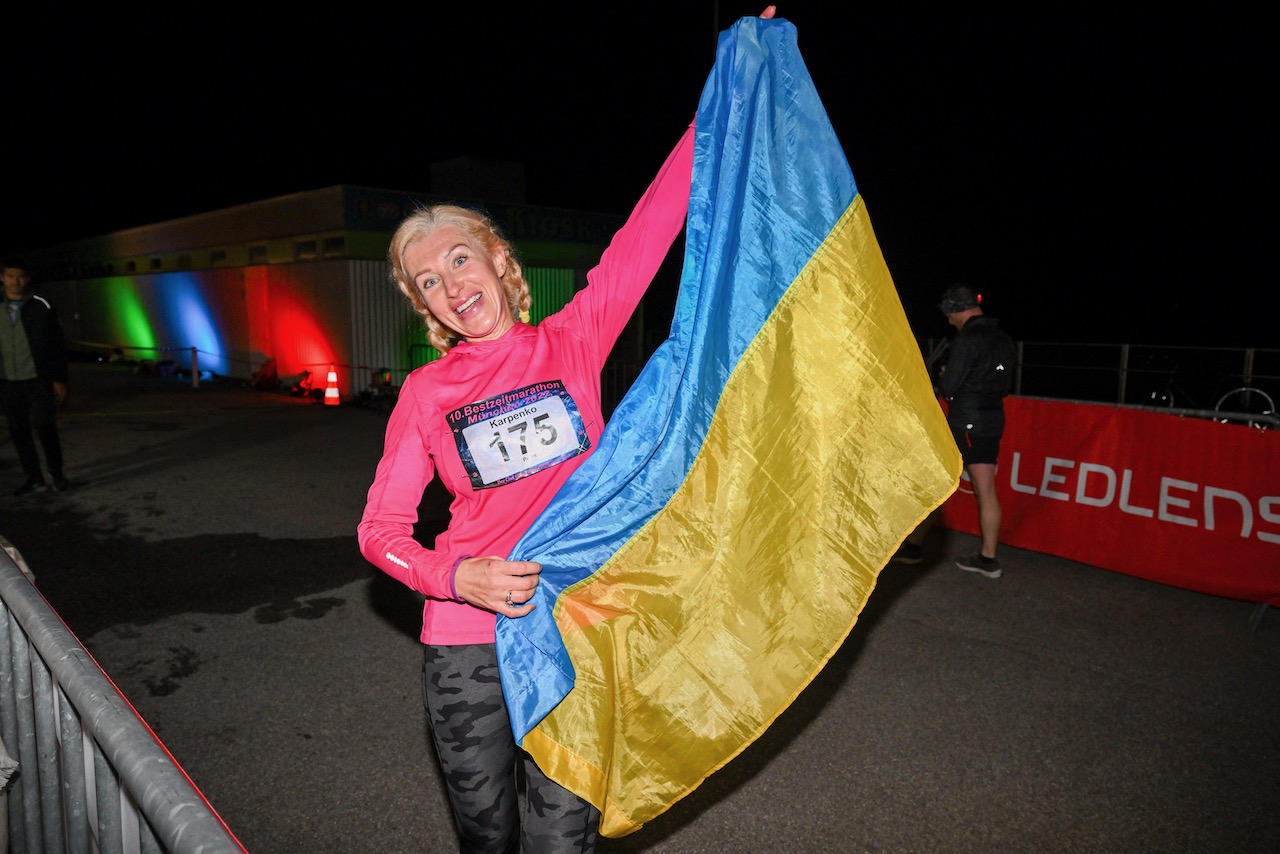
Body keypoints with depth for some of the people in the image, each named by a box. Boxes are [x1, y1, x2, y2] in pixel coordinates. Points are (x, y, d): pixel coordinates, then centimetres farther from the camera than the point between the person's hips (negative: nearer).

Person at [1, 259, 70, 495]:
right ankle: (34, 477, 18)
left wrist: (59, 379, -6)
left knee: (45, 427, -5)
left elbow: (58, 345, -2)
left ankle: (56, 474, 11)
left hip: (38, 380, -3)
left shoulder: (41, 307, -2)